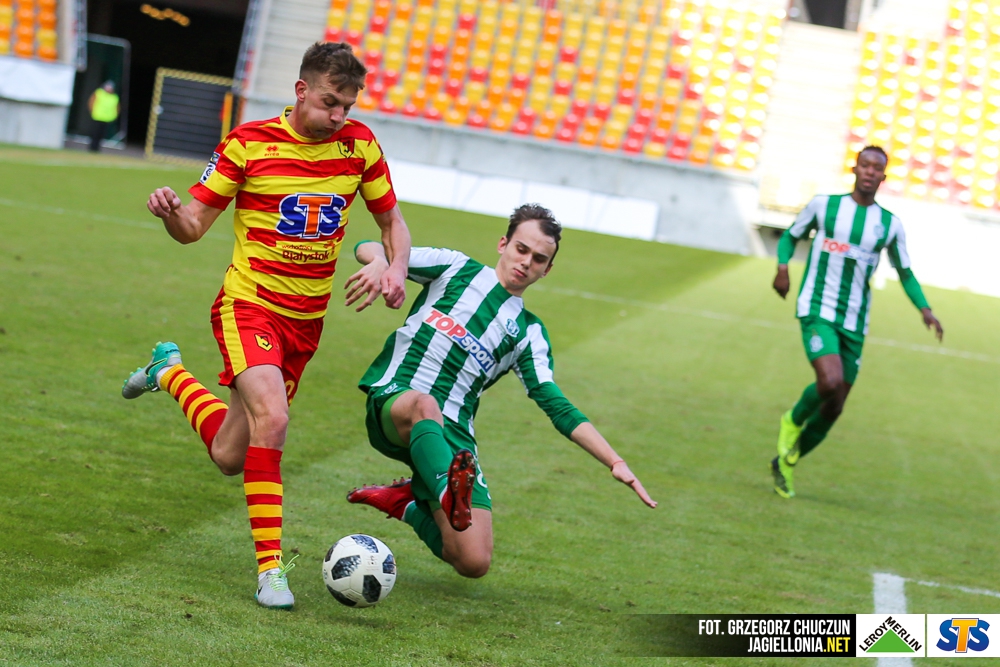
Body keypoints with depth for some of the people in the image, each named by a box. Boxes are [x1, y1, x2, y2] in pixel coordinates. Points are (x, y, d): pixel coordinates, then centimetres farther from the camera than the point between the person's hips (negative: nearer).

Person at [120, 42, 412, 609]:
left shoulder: (359, 144, 1)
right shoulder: (248, 143, -9)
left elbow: (392, 222, 12)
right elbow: (193, 226, -5)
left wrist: (396, 271, -9)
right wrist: (171, 212, -29)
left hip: (307, 321, 5)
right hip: (248, 306, -5)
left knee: (230, 457, 12)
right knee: (271, 419, -31)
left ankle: (170, 373, 41)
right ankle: (271, 568, -18)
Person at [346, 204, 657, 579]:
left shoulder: (528, 333, 15)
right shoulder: (455, 268, 12)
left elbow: (558, 408, 8)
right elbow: (370, 249, 9)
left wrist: (615, 462, -4)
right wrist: (379, 263, -17)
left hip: (451, 434, 3)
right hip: (392, 405, -3)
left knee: (474, 563, -14)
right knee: (424, 406, -41)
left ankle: (407, 503, 13)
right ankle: (447, 490, -68)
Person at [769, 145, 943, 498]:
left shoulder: (890, 225, 6)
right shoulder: (823, 205, 2)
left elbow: (905, 273, 16)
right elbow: (791, 236, 16)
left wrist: (924, 308, -1)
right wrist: (783, 266, -4)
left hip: (854, 323, 3)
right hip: (817, 311, -3)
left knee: (833, 409, 5)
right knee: (830, 383, -27)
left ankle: (786, 462, 26)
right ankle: (793, 421, 4)